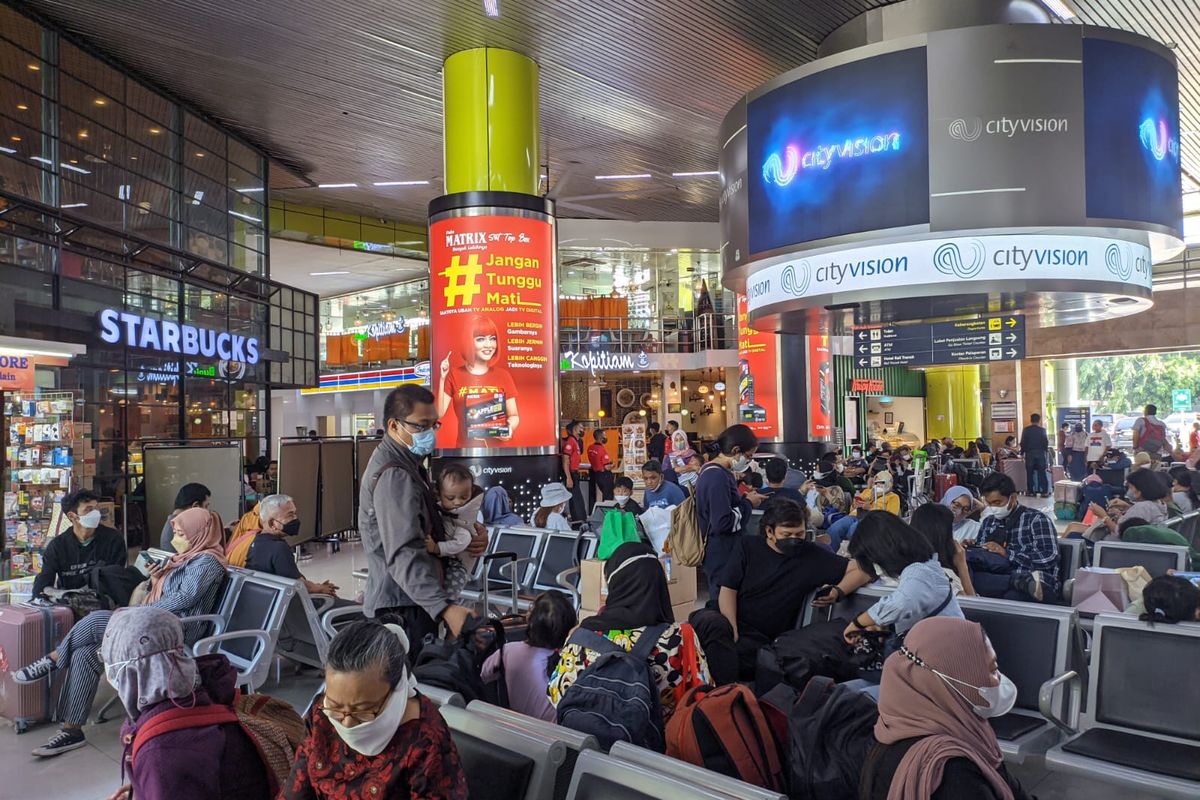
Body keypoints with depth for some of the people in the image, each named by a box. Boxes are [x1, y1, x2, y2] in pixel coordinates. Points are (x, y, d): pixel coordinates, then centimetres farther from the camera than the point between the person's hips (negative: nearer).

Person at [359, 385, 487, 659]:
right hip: (402, 608, -10)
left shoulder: (409, 463, 13)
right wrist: (445, 609, -42)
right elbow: (404, 554, -31)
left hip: (415, 601, 11)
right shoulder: (394, 475, -21)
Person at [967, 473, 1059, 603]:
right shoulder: (988, 522, 18)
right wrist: (972, 547, -10)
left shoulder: (1036, 519, 2)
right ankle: (1022, 581, -29)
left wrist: (1007, 554, -11)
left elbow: (1049, 558, -10)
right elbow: (982, 557, 12)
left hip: (1040, 585, -7)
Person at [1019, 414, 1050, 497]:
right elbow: (1046, 443, 0)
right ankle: (1044, 491, 1)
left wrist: (1022, 453, 6)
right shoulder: (1042, 430, -2)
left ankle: (1030, 491, 4)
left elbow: (1023, 443, -3)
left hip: (1029, 453, 0)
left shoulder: (1026, 430, -3)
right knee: (1042, 473, 3)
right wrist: (1046, 451, 13)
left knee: (1030, 473, 5)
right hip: (1041, 453, 0)